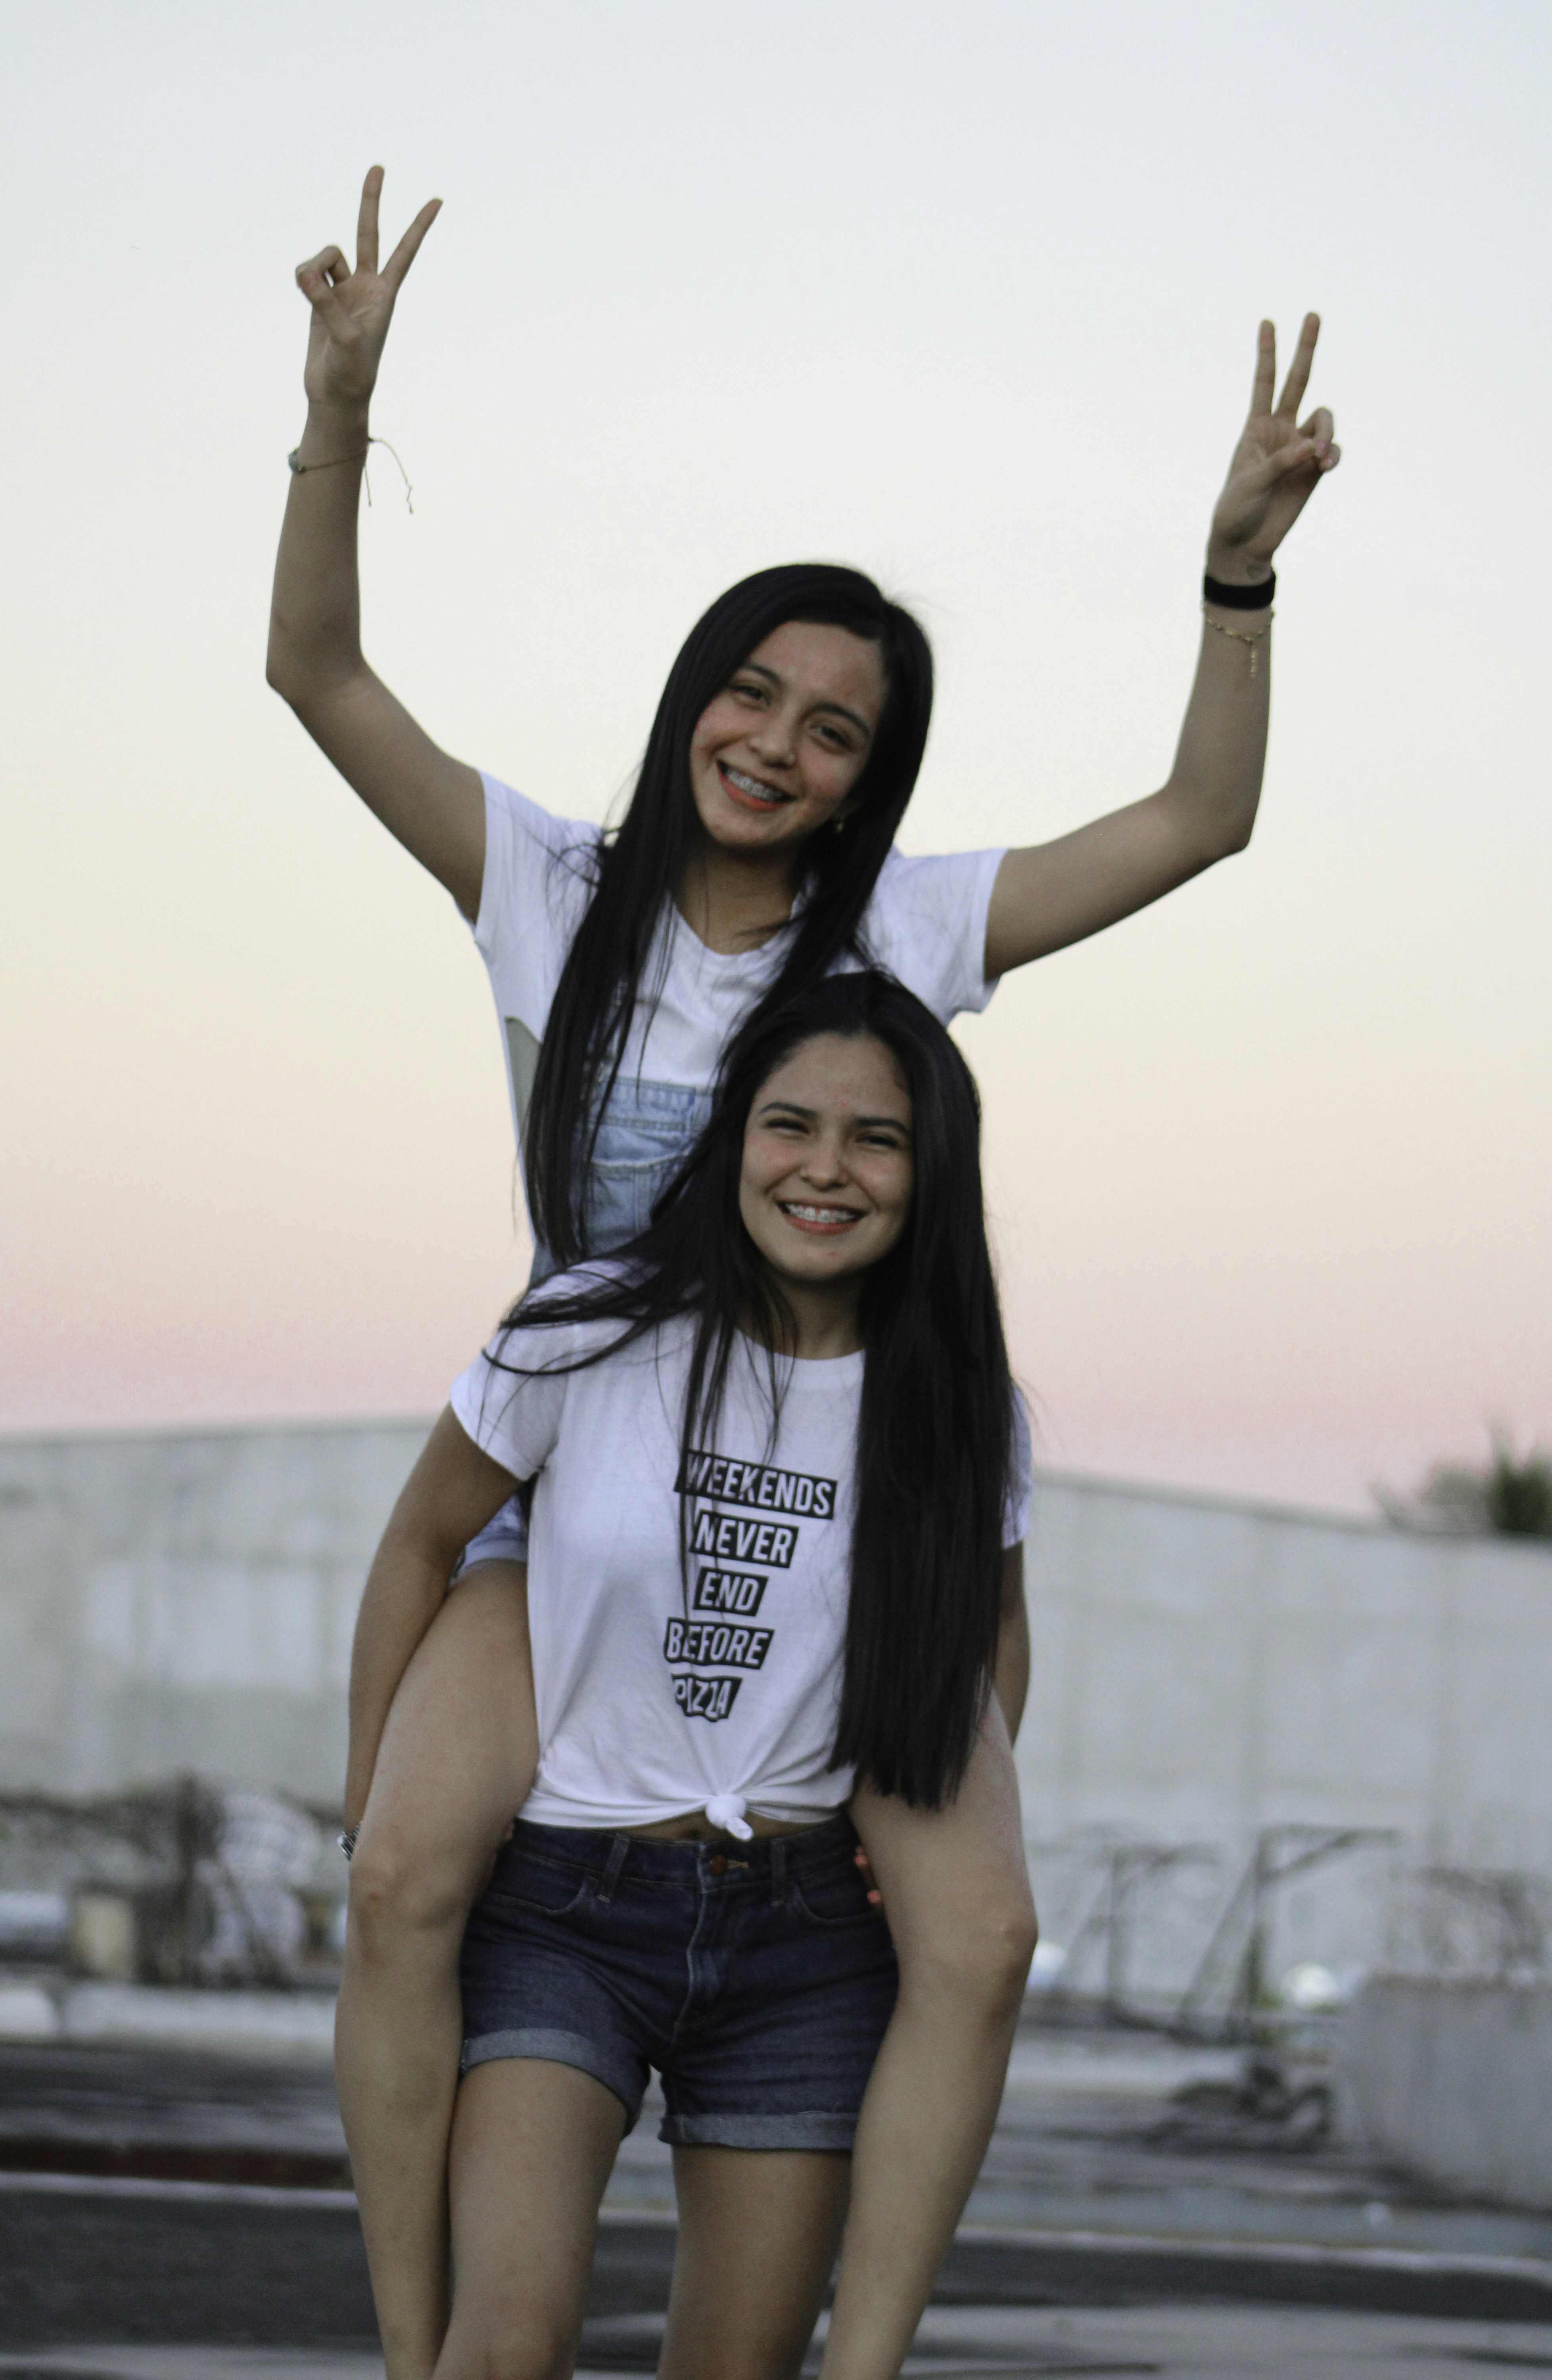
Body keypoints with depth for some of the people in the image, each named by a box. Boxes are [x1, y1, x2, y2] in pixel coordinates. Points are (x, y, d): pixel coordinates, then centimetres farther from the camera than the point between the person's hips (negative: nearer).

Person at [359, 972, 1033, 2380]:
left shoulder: (960, 1418, 0)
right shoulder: (593, 1338, -8)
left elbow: (989, 1632, 19)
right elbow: (423, 1543, 6)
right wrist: (376, 1812, 12)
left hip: (807, 1941, 3)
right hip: (563, 1905, -2)